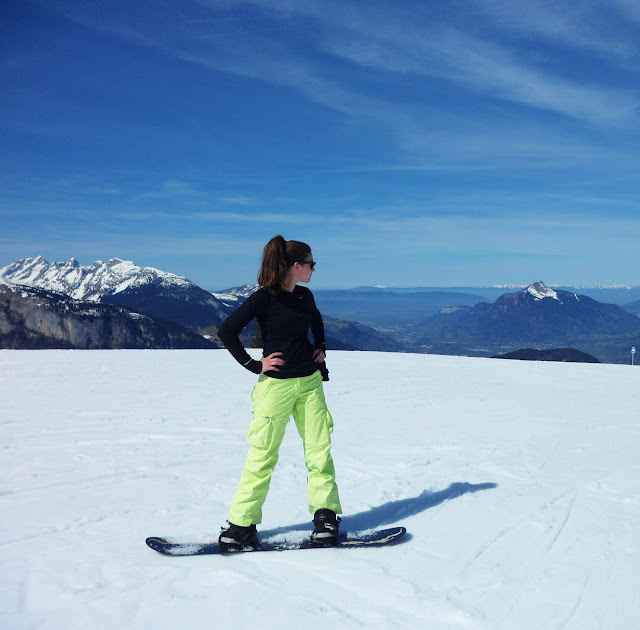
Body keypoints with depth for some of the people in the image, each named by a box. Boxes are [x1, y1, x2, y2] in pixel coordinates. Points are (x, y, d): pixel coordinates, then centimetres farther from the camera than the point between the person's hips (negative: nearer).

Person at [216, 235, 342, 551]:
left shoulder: (305, 296, 8)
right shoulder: (264, 297, -11)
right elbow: (226, 331, -13)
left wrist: (321, 347, 16)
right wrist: (254, 365, -12)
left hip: (310, 381, 6)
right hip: (276, 384, -6)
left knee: (320, 449, 4)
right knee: (263, 455, -2)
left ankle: (325, 515, 15)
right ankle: (242, 523, 10)